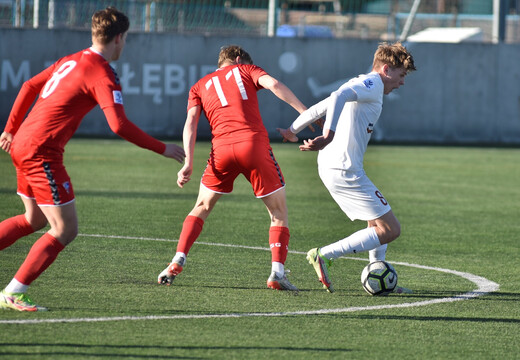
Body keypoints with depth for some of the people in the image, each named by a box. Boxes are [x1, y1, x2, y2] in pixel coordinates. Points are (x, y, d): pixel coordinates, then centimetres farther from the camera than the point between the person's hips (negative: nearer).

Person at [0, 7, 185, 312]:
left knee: (35, 219, 26)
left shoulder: (71, 61, 14)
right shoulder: (103, 75, -13)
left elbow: (29, 87, 22)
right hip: (42, 152, -9)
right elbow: (119, 125, -23)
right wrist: (163, 149, -15)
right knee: (66, 230, -5)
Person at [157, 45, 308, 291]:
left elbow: (191, 122, 9)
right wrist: (305, 113, -3)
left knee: (202, 207, 22)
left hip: (221, 149, 2)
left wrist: (188, 163, 2)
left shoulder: (200, 86, 25)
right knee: (279, 213, 8)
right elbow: (273, 84, 1)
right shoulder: (245, 69, 21)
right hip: (254, 142, -2)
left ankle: (178, 261, 8)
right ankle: (277, 273, -7)